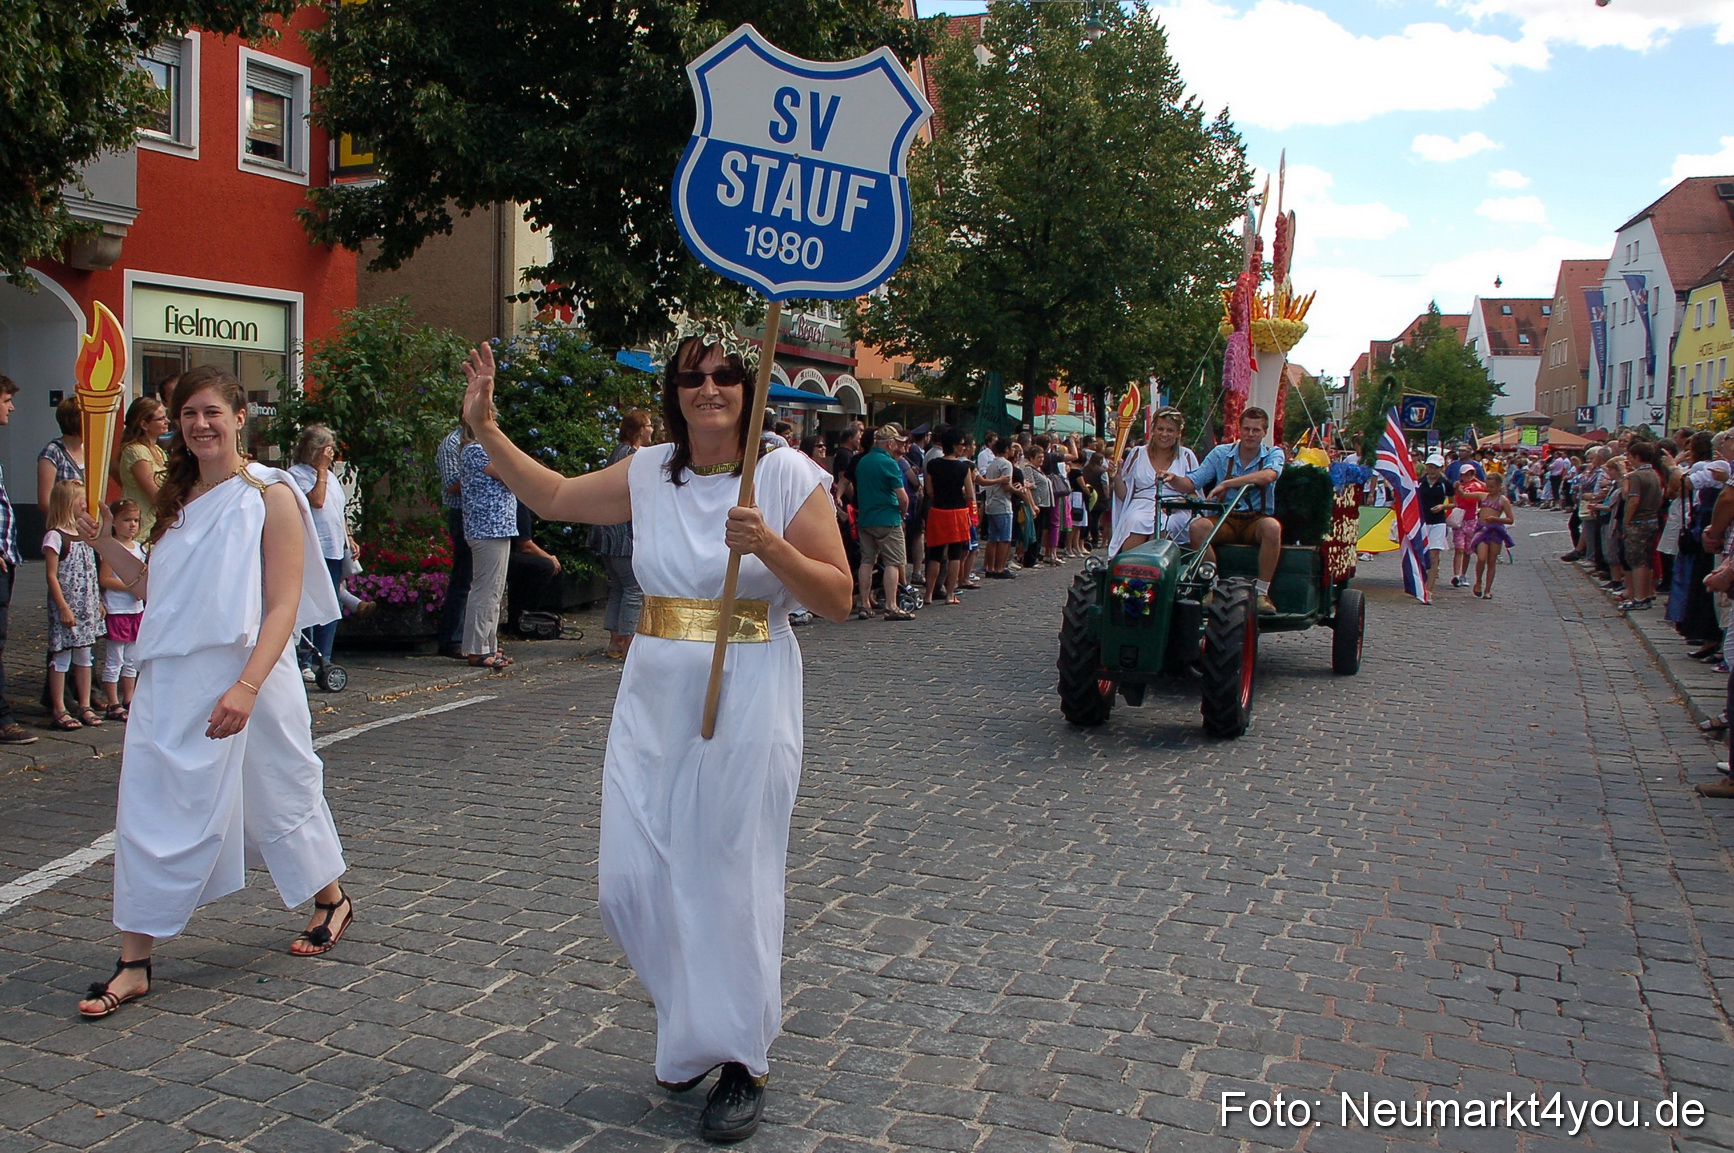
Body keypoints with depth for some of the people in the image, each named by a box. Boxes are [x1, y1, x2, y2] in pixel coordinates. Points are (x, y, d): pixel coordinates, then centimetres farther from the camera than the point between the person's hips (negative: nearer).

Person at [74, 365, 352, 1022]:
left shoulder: (269, 496, -7)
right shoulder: (178, 499, 13)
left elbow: (283, 606, -14)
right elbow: (156, 590, 18)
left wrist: (246, 688, -24)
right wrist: (104, 542, 5)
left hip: (244, 675, -5)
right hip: (169, 679, 6)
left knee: (279, 798, 10)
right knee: (149, 814, 2)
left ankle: (332, 901, 34)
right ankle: (135, 964, 11)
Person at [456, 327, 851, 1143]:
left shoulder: (789, 475, -6)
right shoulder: (649, 473, 6)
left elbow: (838, 600, -7)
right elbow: (552, 497, 19)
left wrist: (770, 547, -23)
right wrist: (485, 429, 11)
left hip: (746, 704, -4)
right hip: (655, 700, 5)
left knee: (730, 881, 2)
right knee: (629, 878, 7)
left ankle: (740, 1061, 23)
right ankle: (688, 1020, 35)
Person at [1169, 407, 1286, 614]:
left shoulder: (1273, 454, 2)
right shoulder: (1221, 453, 7)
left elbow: (1269, 475, -23)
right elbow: (1191, 484, 3)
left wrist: (1226, 484, -31)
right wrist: (1173, 478, -21)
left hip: (1256, 521, -1)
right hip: (1225, 520, 1)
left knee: (1272, 526, -35)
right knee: (1197, 526, -30)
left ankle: (1262, 592, -23)